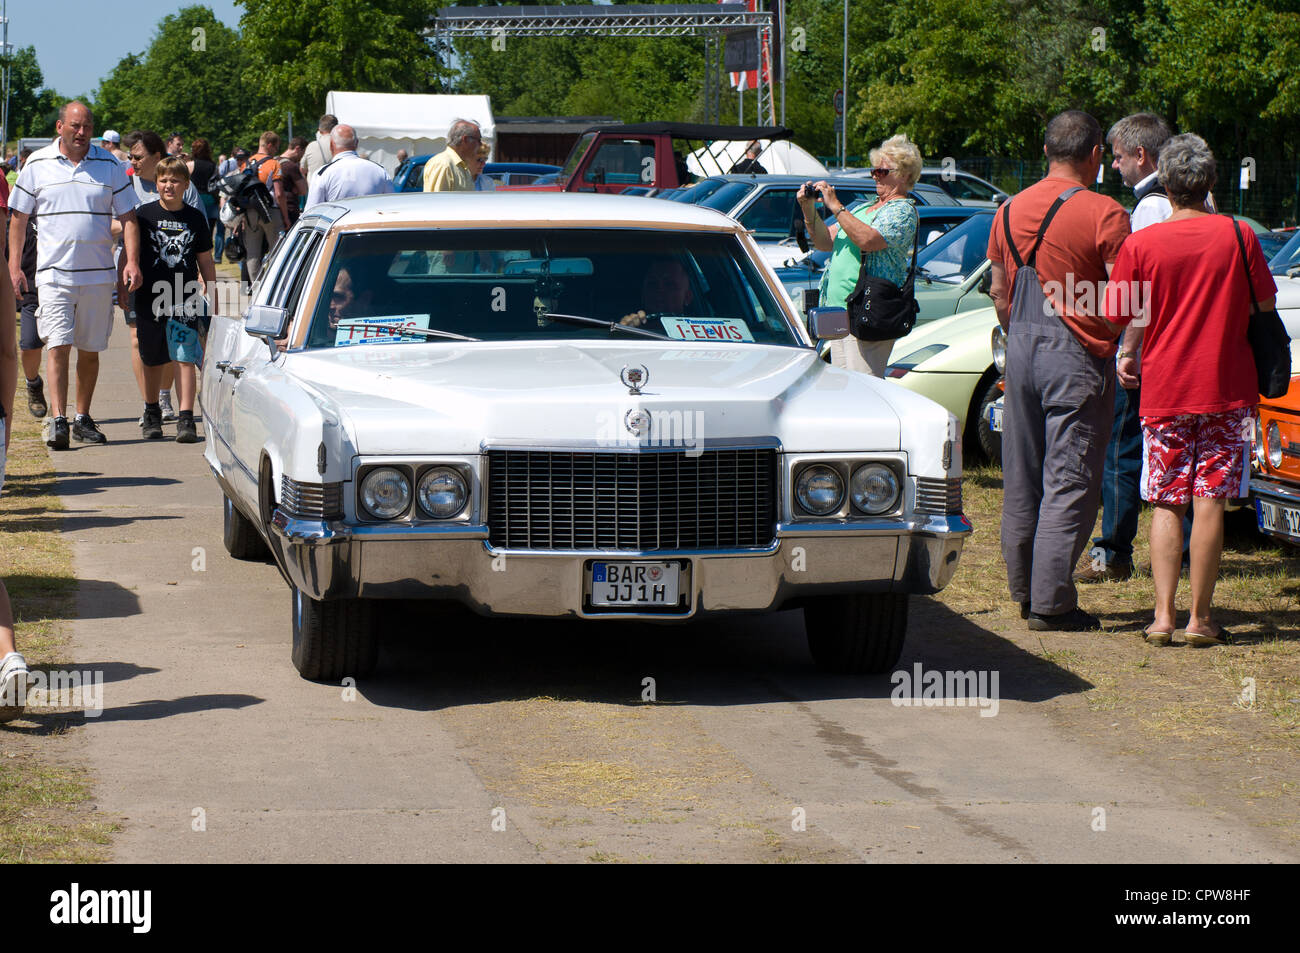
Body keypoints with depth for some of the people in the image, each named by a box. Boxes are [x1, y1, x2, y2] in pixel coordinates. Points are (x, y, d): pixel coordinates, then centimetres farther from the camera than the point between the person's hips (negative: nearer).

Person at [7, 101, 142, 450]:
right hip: (54, 273, -2)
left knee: (90, 350, 8)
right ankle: (58, 421, -15)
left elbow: (128, 218, 7)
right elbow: (18, 217, 9)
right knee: (58, 345, -12)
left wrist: (132, 261, -7)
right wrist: (14, 266, 2)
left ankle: (83, 418, 19)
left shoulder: (109, 166, 5)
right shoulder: (37, 165, 4)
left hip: (98, 274, 2)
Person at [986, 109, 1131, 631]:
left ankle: (1024, 590, 20)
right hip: (1077, 356, -6)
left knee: (1021, 479, 13)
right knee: (1068, 481, -3)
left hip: (1021, 352, 6)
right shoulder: (1104, 214, -12)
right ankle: (1051, 602, -4)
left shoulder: (1010, 211, 8)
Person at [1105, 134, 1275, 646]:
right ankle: (1199, 617, 3)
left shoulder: (1141, 244, -6)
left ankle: (1163, 615, -1)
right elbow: (1264, 304, 5)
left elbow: (1116, 315, -1)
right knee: (1210, 500, 2)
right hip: (1227, 386, 0)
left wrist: (1127, 353, 19)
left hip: (1163, 388, 0)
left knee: (1166, 503, 7)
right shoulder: (1239, 236, -5)